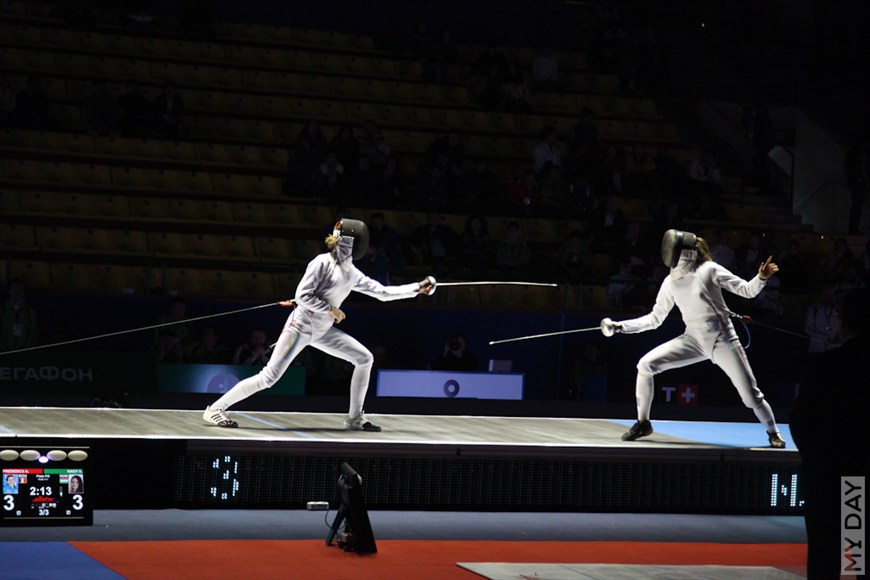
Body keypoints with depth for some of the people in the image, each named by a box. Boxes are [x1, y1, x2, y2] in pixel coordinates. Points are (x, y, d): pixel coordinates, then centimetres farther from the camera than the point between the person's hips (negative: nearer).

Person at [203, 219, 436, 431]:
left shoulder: (352, 273, 8)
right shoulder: (323, 263, -15)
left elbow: (383, 292, 12)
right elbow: (302, 295, -19)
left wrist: (418, 288, 8)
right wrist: (331, 310, -16)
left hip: (322, 331, 8)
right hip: (301, 326, -8)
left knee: (364, 359, 1)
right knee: (269, 378, -16)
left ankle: (355, 417, 8)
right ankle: (215, 409, -9)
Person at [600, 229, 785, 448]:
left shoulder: (709, 270, -10)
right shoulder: (671, 282, 3)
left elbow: (747, 290, -6)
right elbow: (655, 319, 11)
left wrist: (762, 278, -28)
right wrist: (620, 326, 3)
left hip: (722, 340, -4)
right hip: (695, 340, 4)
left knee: (751, 395, -7)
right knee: (646, 364, -11)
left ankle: (773, 432, 21)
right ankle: (643, 423, 2)